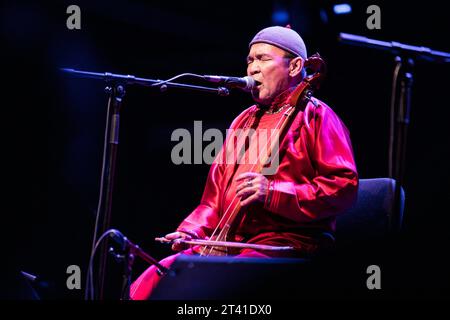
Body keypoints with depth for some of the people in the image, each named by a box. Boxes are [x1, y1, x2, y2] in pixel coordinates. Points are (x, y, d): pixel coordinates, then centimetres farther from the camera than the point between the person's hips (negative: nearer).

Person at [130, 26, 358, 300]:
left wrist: (272, 193, -19)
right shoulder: (245, 121, 25)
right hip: (228, 243, 8)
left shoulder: (314, 116, 1)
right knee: (155, 279, -13)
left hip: (290, 243, -7)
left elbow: (344, 187, -11)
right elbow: (218, 192, 27)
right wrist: (192, 232, 9)